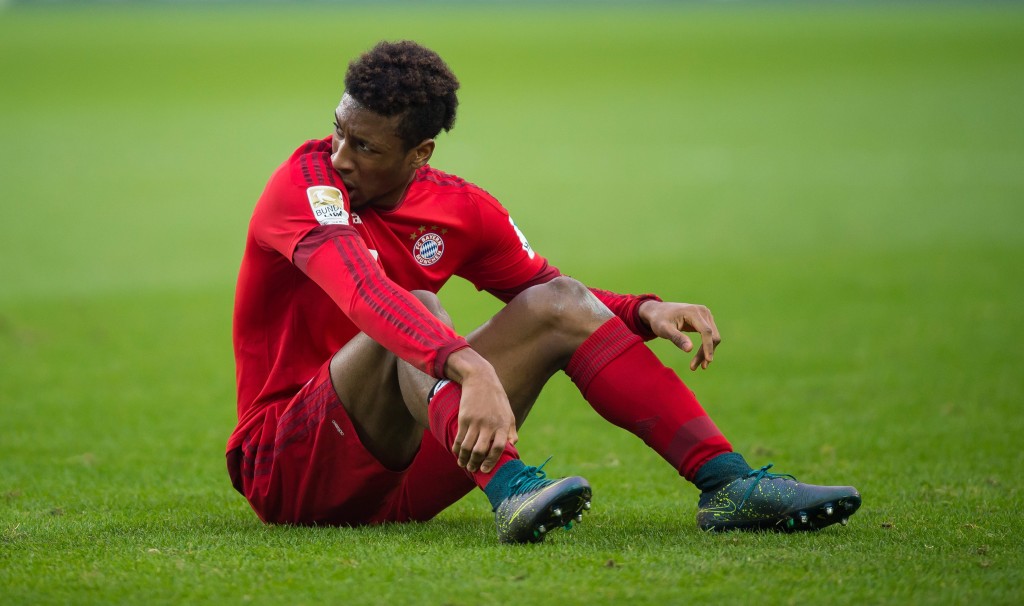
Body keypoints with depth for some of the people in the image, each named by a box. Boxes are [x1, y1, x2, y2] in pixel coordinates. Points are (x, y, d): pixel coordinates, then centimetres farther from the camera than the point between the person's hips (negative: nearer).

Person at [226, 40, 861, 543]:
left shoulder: (457, 207, 4)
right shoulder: (307, 183, -16)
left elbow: (548, 293, 18)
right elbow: (366, 294, -35)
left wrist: (645, 311, -3)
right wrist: (471, 369, -51)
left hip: (400, 473, 6)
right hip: (289, 474, -6)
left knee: (557, 303, -5)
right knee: (414, 316, -30)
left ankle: (729, 483, -14)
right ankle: (511, 491, -52)